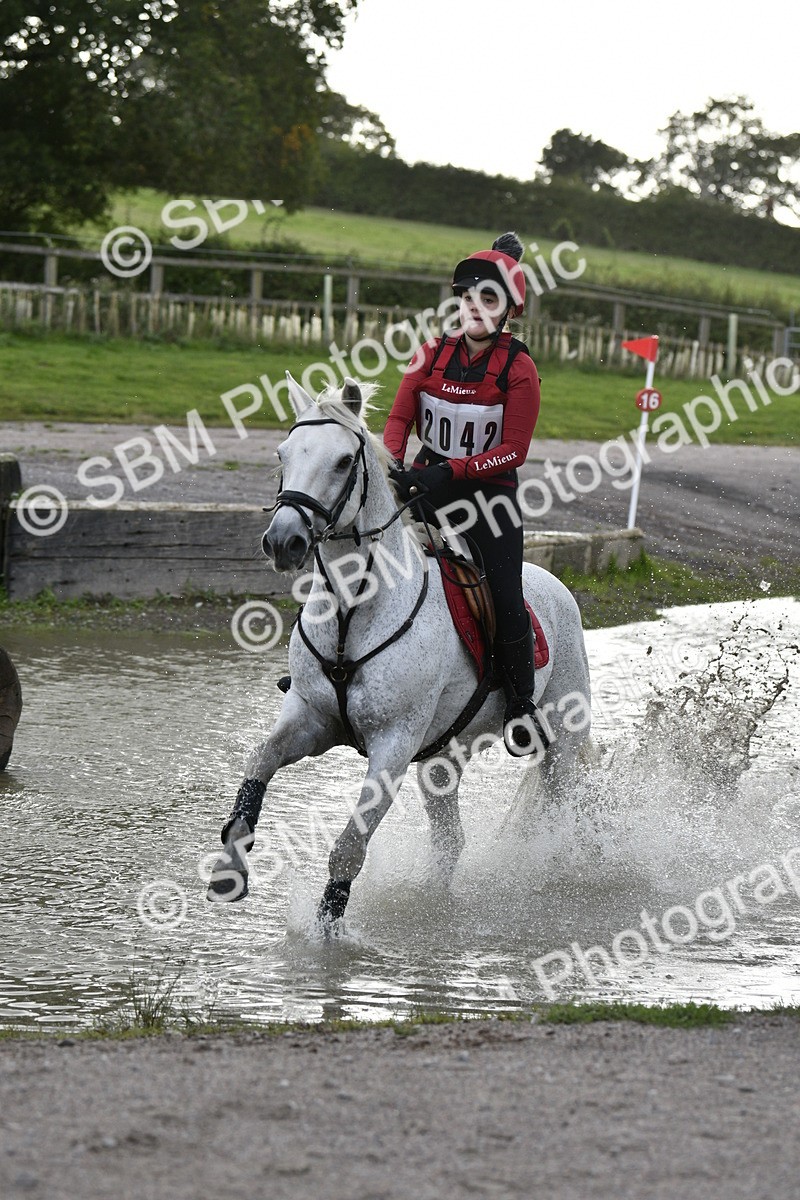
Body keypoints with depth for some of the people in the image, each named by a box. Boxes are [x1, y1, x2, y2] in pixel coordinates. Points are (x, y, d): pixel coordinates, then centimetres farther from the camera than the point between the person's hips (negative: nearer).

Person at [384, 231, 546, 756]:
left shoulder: (518, 369, -9)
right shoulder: (433, 354, 2)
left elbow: (514, 450, -14)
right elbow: (399, 418, 2)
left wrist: (451, 471, -25)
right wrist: (393, 462, -20)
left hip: (489, 490, -3)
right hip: (426, 481, 3)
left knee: (507, 600, -14)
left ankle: (521, 705, 3)